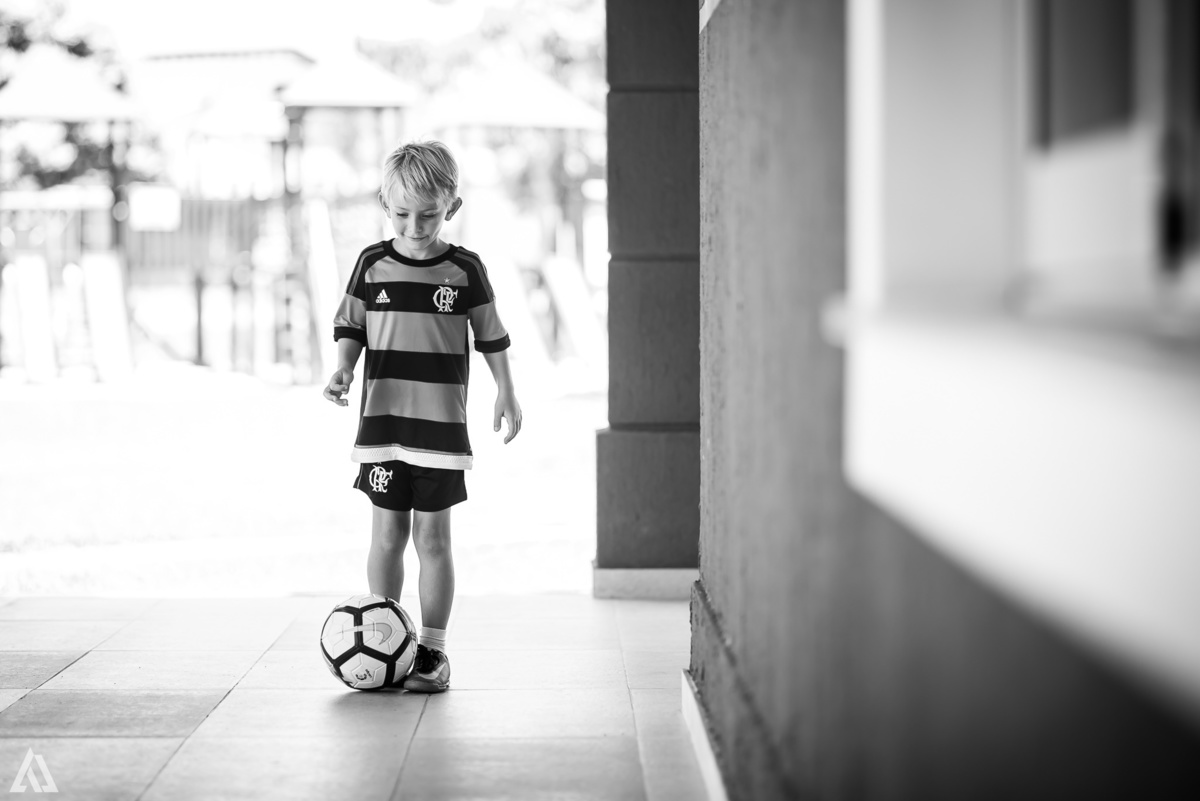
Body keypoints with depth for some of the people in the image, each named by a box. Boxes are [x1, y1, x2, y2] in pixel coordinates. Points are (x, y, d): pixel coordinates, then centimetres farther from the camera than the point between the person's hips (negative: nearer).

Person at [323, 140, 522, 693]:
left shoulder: (465, 270, 0)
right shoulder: (373, 264, 3)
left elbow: (491, 337, 7)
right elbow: (351, 328, 8)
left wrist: (506, 395, 6)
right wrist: (343, 369, -9)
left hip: (441, 424, -1)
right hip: (382, 421, 1)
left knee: (432, 537, 1)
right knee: (387, 536, 5)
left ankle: (432, 649, 8)